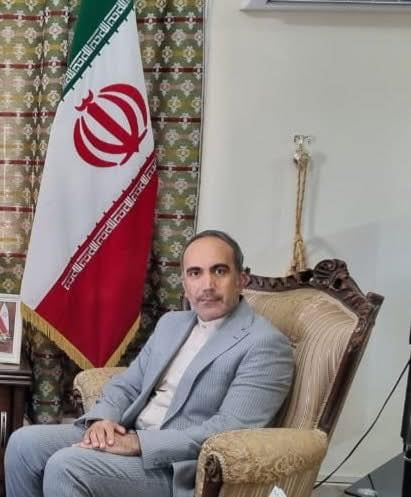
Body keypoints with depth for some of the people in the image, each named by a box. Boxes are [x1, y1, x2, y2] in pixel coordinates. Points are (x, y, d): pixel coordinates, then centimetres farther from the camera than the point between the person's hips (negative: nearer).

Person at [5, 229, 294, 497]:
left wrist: (139, 443, -23)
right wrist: (102, 418, -7)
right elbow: (126, 385, 17)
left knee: (66, 467, -24)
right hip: (129, 438, 8)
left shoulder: (265, 344, -12)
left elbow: (230, 431, -21)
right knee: (25, 443, -6)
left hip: (180, 468, -8)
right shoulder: (171, 323, 15)